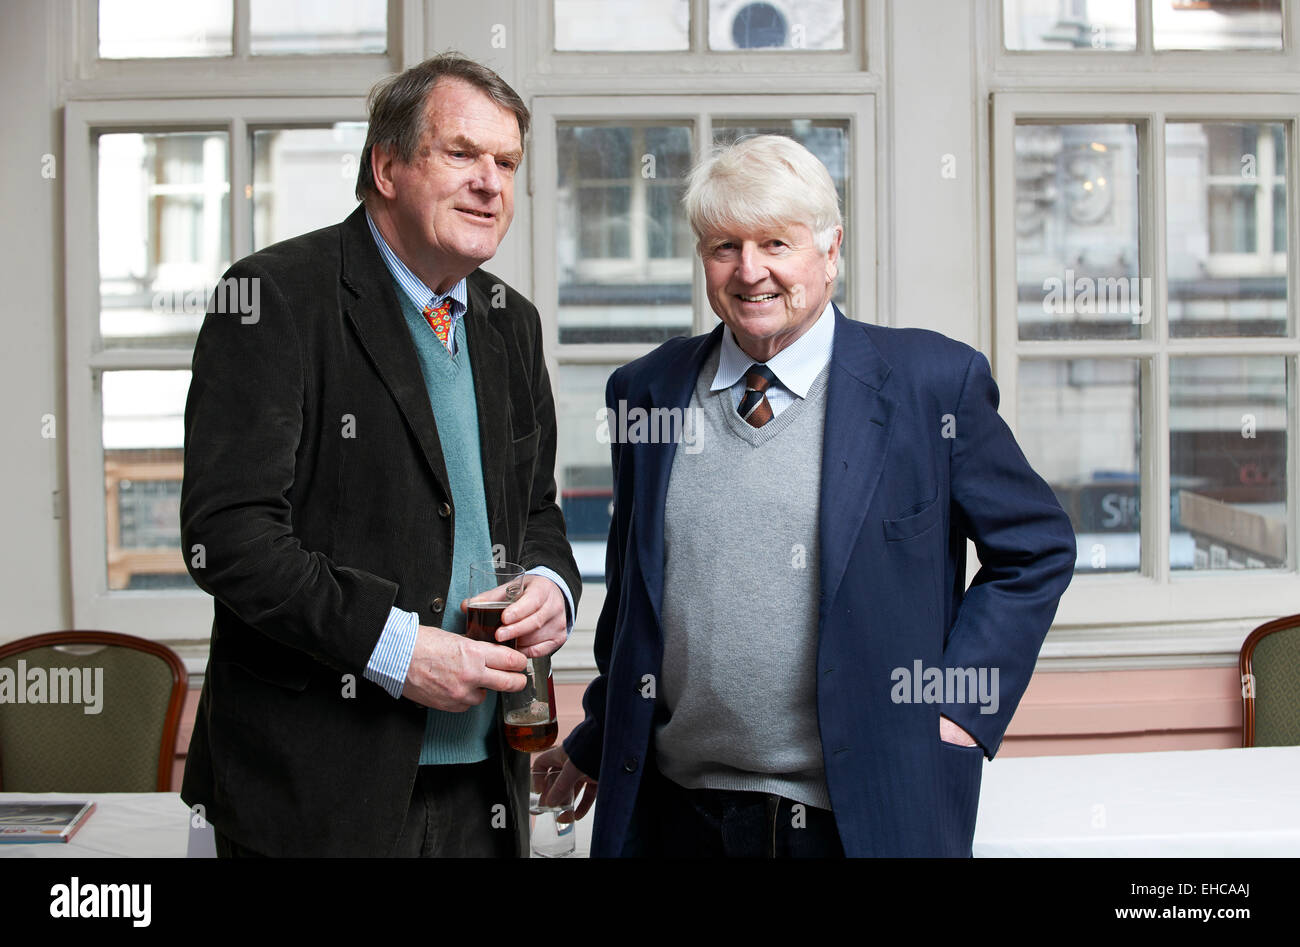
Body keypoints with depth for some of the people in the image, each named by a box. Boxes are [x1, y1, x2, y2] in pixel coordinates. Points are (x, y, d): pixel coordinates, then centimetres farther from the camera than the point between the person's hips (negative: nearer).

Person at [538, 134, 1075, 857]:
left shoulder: (933, 382, -6)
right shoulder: (646, 390, 5)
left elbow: (1036, 549, 2)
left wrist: (960, 703, -6)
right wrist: (598, 740, 17)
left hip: (861, 816, -3)